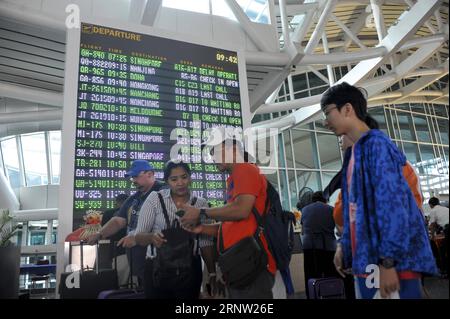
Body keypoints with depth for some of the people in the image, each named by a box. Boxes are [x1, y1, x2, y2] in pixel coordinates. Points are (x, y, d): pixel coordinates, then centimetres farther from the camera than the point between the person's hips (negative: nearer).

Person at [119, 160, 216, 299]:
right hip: (157, 268, -1)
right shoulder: (155, 199, -6)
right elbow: (139, 236, -6)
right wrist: (151, 237, -26)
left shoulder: (201, 204, -1)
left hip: (189, 269, 1)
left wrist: (212, 272, -5)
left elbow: (206, 242, -1)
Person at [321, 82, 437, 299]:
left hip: (389, 262, -8)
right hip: (366, 260, 9)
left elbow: (391, 204, -19)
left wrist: (388, 261, -21)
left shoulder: (375, 144, -11)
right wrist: (344, 246, 16)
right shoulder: (354, 153, 16)